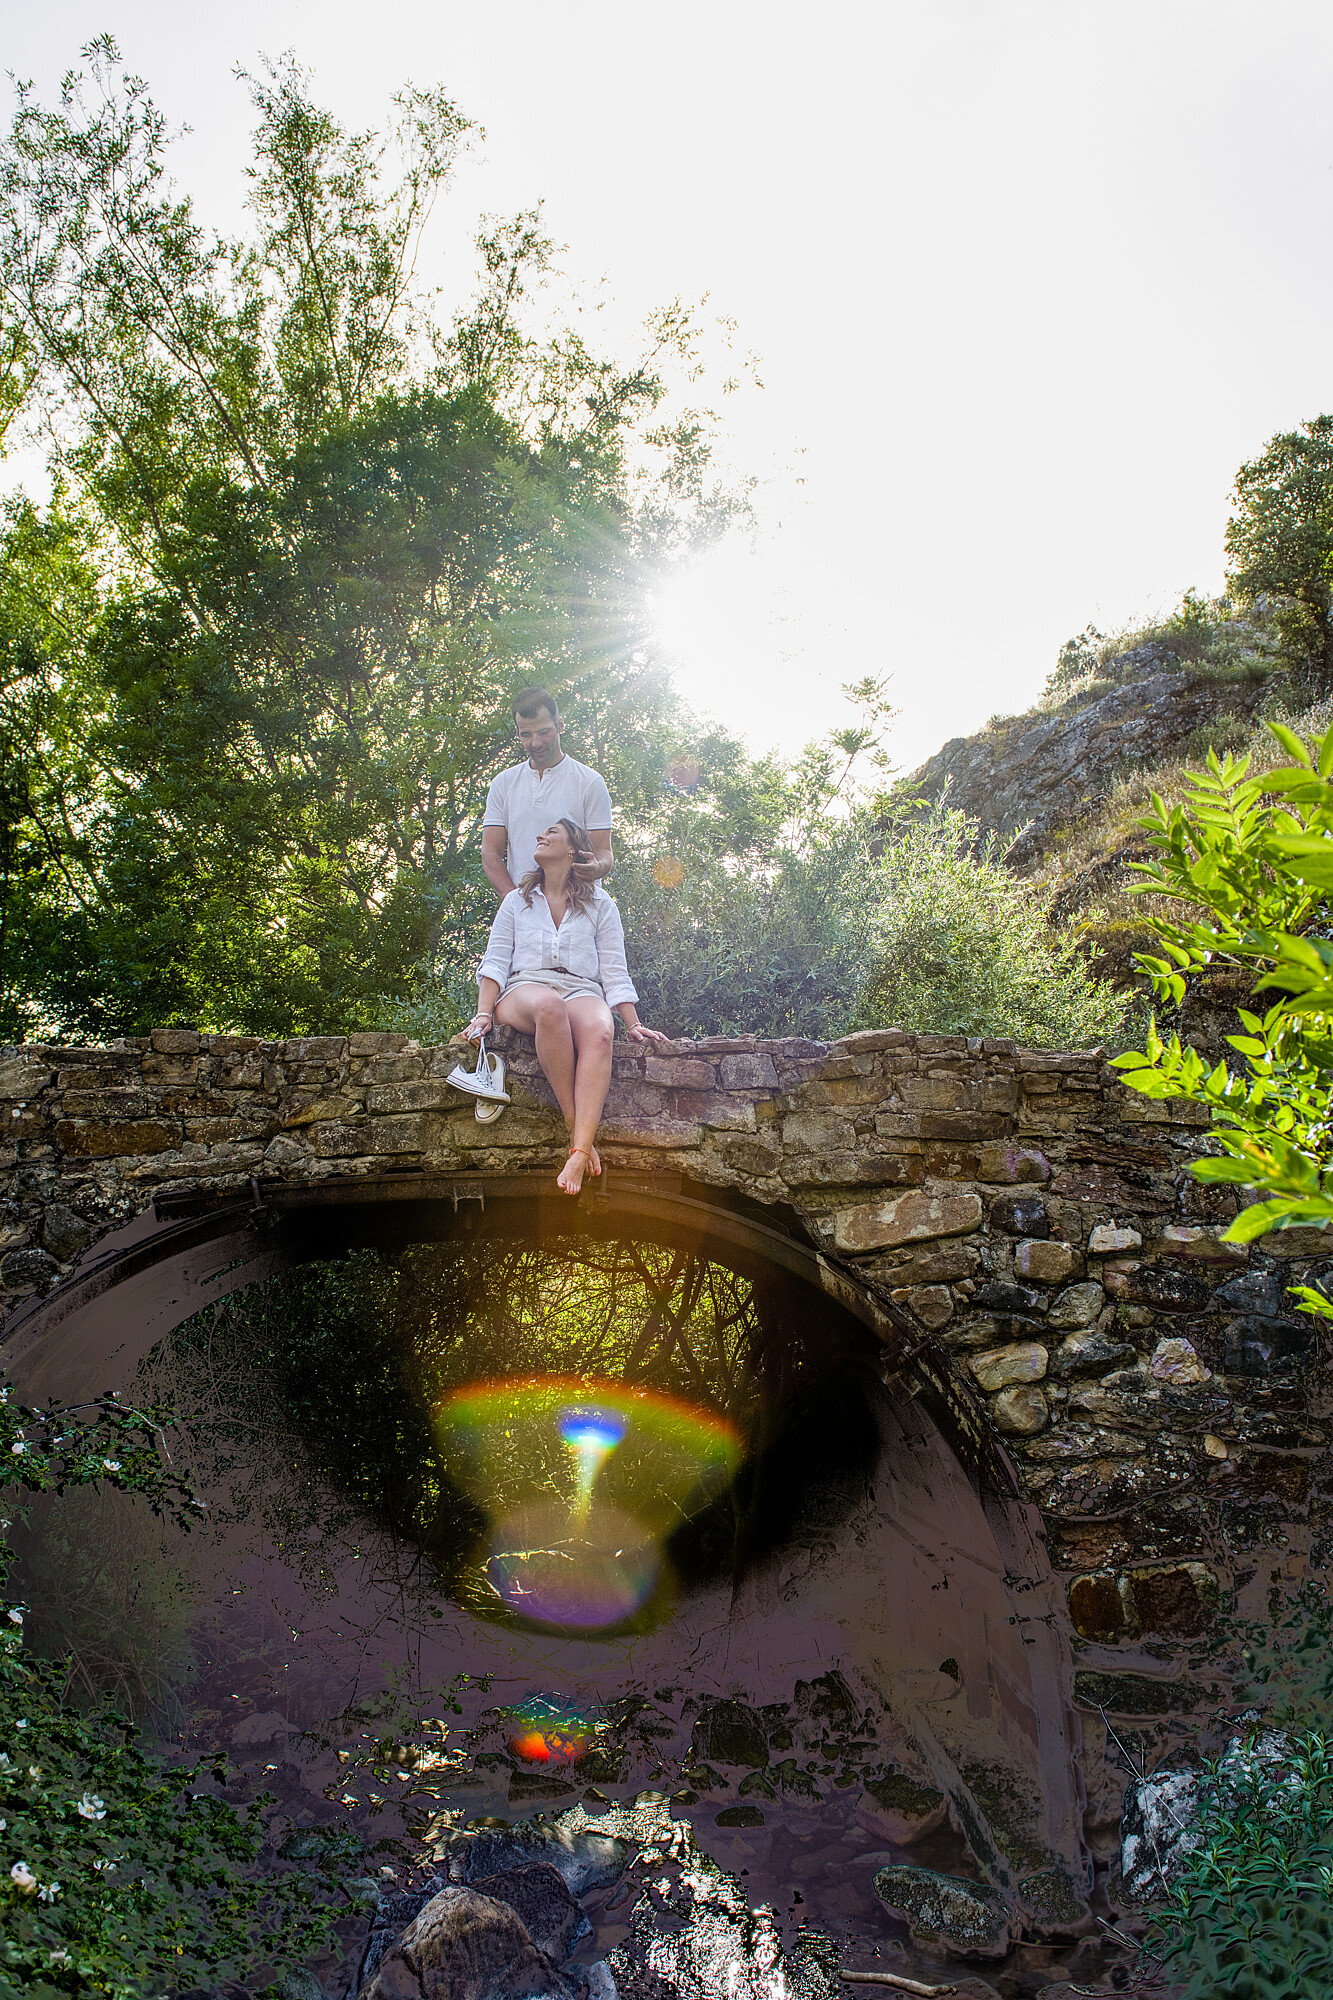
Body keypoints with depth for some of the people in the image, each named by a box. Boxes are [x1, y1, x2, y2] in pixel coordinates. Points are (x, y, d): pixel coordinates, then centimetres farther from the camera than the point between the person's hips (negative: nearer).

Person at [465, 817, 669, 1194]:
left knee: (600, 1030, -38)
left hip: (582, 990, 0)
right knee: (549, 1005, -40)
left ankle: (579, 1152, -52)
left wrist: (634, 1025, 1)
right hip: (525, 987, 0)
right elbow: (495, 962, 12)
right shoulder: (517, 901, 23)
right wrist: (483, 1014, -4)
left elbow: (615, 970, 13)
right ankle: (576, 1127, -37)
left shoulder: (599, 904, 19)